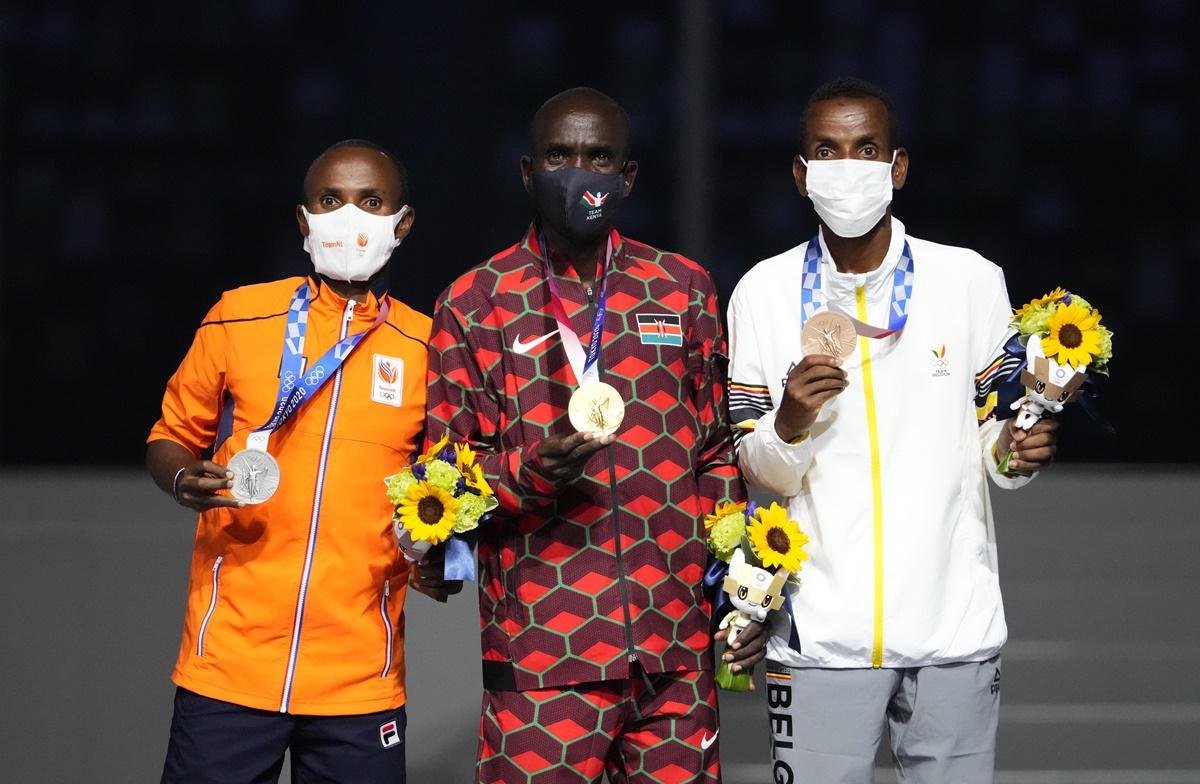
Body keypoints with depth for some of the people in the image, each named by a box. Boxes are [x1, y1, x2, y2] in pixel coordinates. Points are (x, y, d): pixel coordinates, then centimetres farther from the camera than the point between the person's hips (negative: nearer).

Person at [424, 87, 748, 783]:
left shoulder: (684, 289, 12)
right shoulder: (474, 305, 4)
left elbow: (716, 451, 17)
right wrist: (528, 476, -17)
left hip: (677, 652, 2)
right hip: (541, 652, -2)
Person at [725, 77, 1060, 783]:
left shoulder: (972, 282, 2)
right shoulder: (765, 293, 3)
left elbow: (994, 440, 9)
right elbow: (759, 473, 5)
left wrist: (1018, 453, -12)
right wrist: (789, 427, -16)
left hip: (954, 621, 0)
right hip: (820, 630, 0)